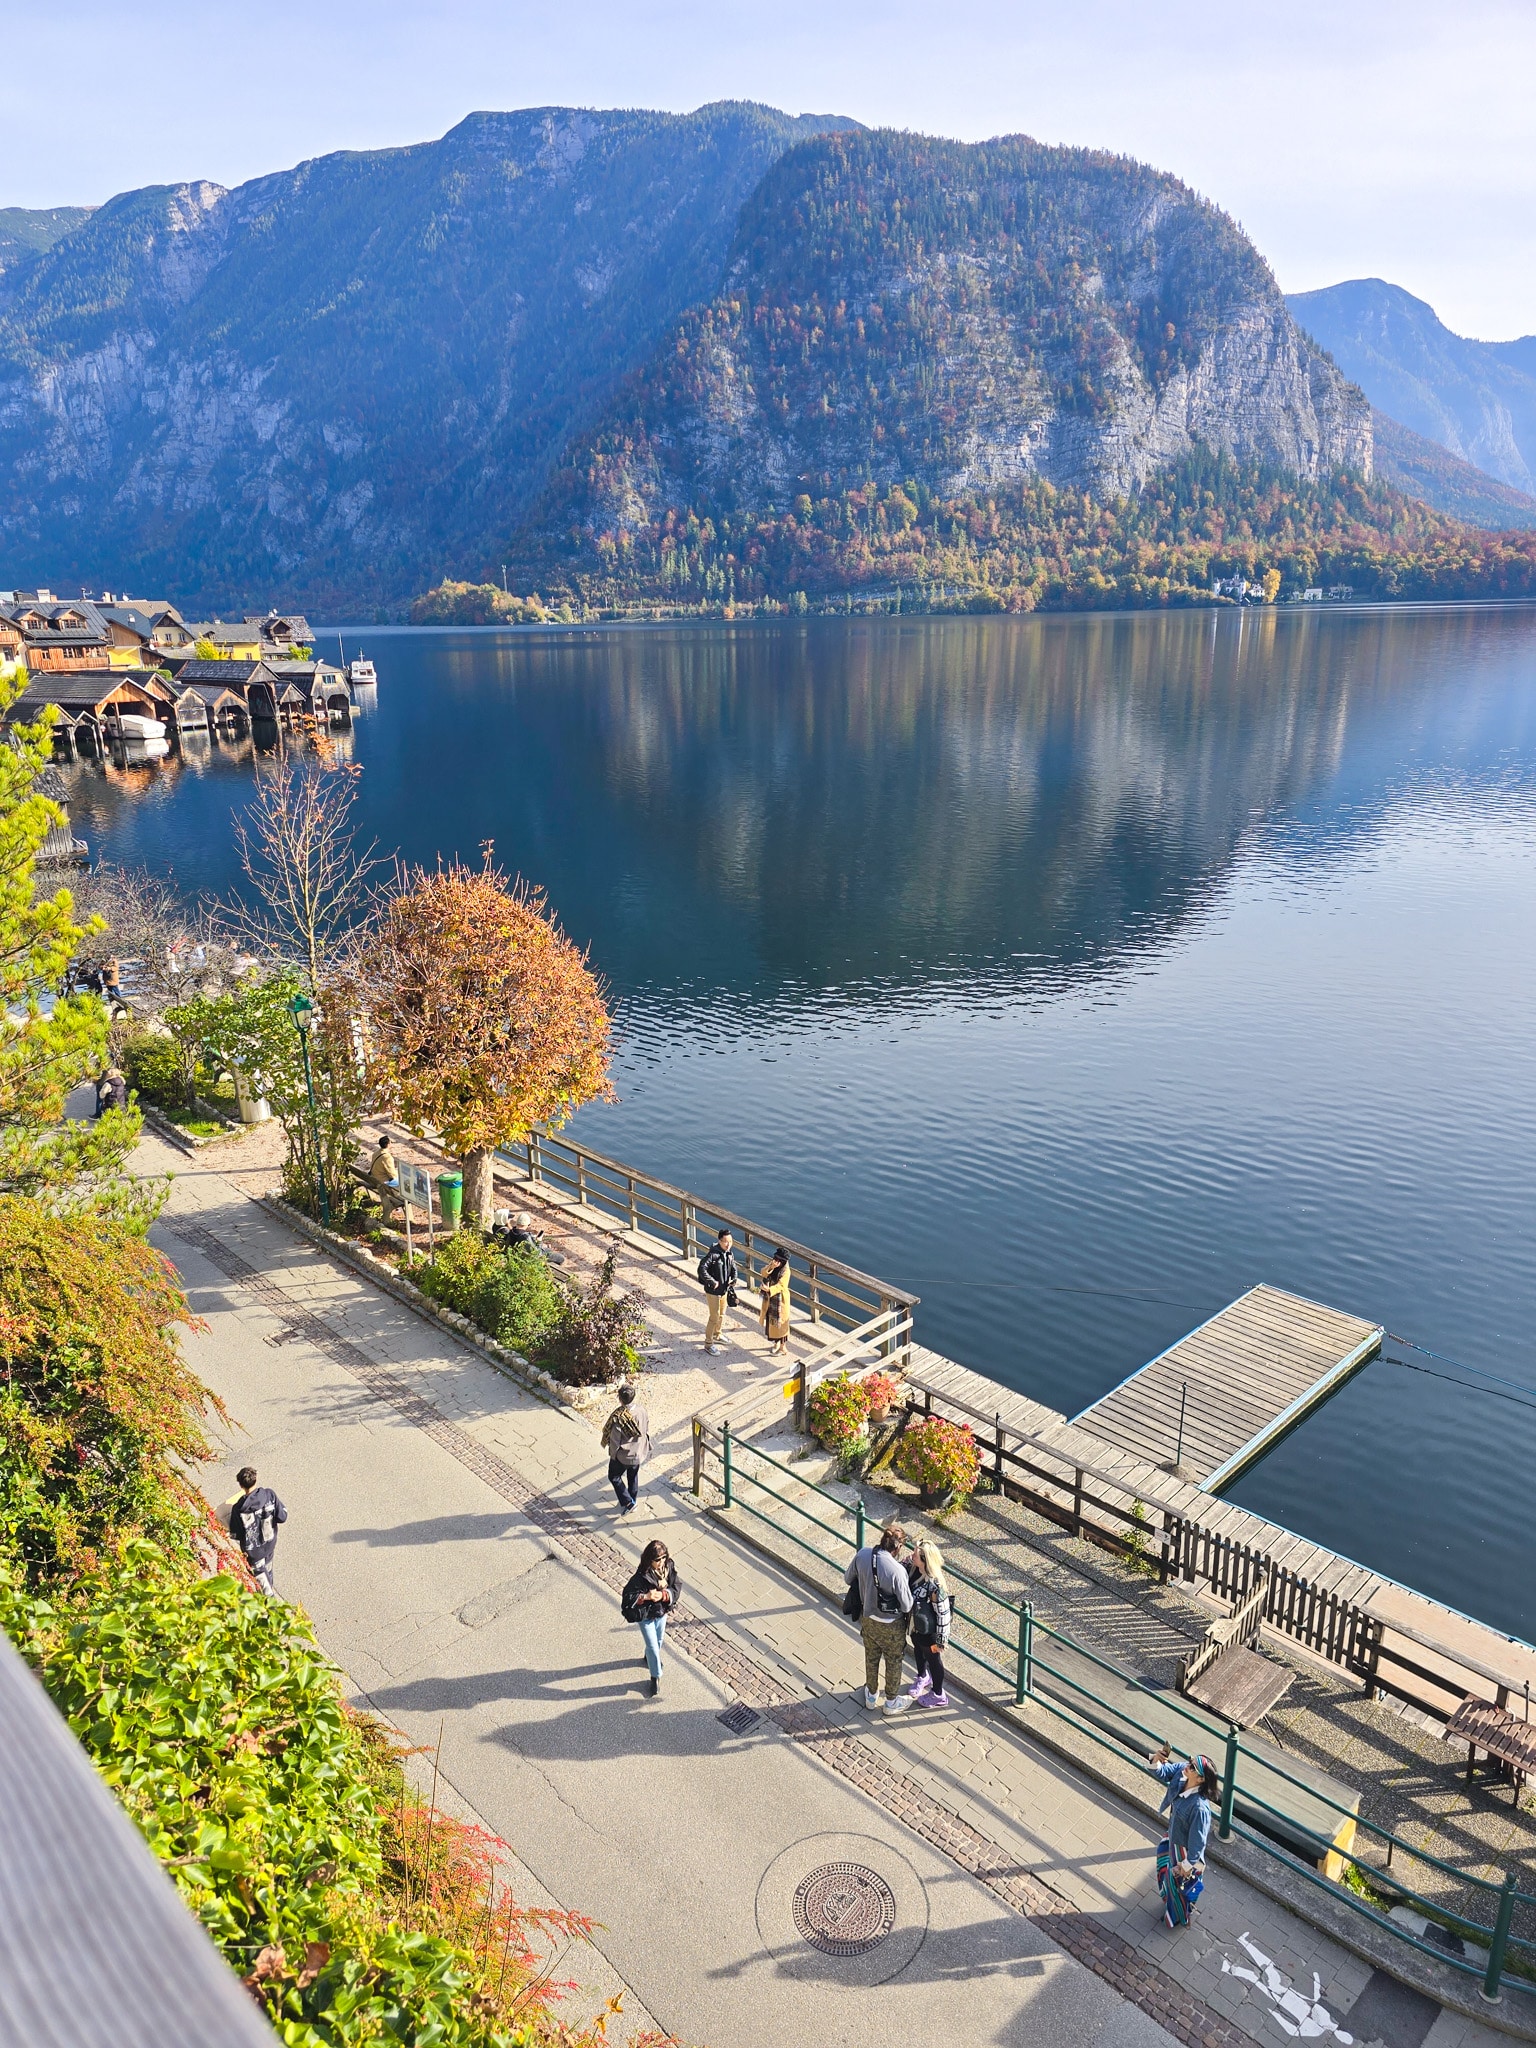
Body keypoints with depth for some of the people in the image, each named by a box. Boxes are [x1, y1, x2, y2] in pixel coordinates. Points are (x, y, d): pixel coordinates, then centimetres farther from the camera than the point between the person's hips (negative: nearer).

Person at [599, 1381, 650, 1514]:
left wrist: (613, 1455, -3)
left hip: (623, 1456, -5)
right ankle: (632, 1502, 41)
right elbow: (647, 1432, 0)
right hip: (639, 1453, 5)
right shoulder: (641, 1411, -14)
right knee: (633, 1477, 26)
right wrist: (647, 1449, 16)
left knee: (614, 1477, 18)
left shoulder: (618, 1417, -31)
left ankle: (627, 1502, 14)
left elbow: (615, 1440, -22)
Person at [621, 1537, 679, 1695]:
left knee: (659, 1640, 28)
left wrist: (663, 1595, -30)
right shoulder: (642, 1576, -32)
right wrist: (646, 1596, -40)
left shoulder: (669, 1567, -19)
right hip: (646, 1615, -5)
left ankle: (650, 1656, 60)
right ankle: (656, 1677, 31)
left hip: (662, 1611, 5)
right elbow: (628, 1596, -27)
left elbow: (675, 1589, -11)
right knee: (653, 1646, 7)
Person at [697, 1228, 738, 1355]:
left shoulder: (729, 1254, -1)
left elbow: (733, 1267, 14)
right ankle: (708, 1344, 14)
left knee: (722, 1315, 23)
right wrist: (712, 1282, -27)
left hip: (725, 1290, 8)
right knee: (714, 1317, 0)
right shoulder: (713, 1254, -26)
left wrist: (734, 1279, -5)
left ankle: (717, 1336, 44)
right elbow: (702, 1269, -32)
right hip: (713, 1291, -8)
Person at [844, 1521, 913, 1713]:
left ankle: (871, 1696, 50)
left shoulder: (862, 1554, -19)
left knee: (871, 1658, 29)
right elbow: (906, 1606, -22)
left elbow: (847, 1580, -1)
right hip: (890, 1625, -5)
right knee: (893, 1662, 23)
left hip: (867, 1618, 5)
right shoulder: (897, 1570, -35)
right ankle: (892, 1702, 44)